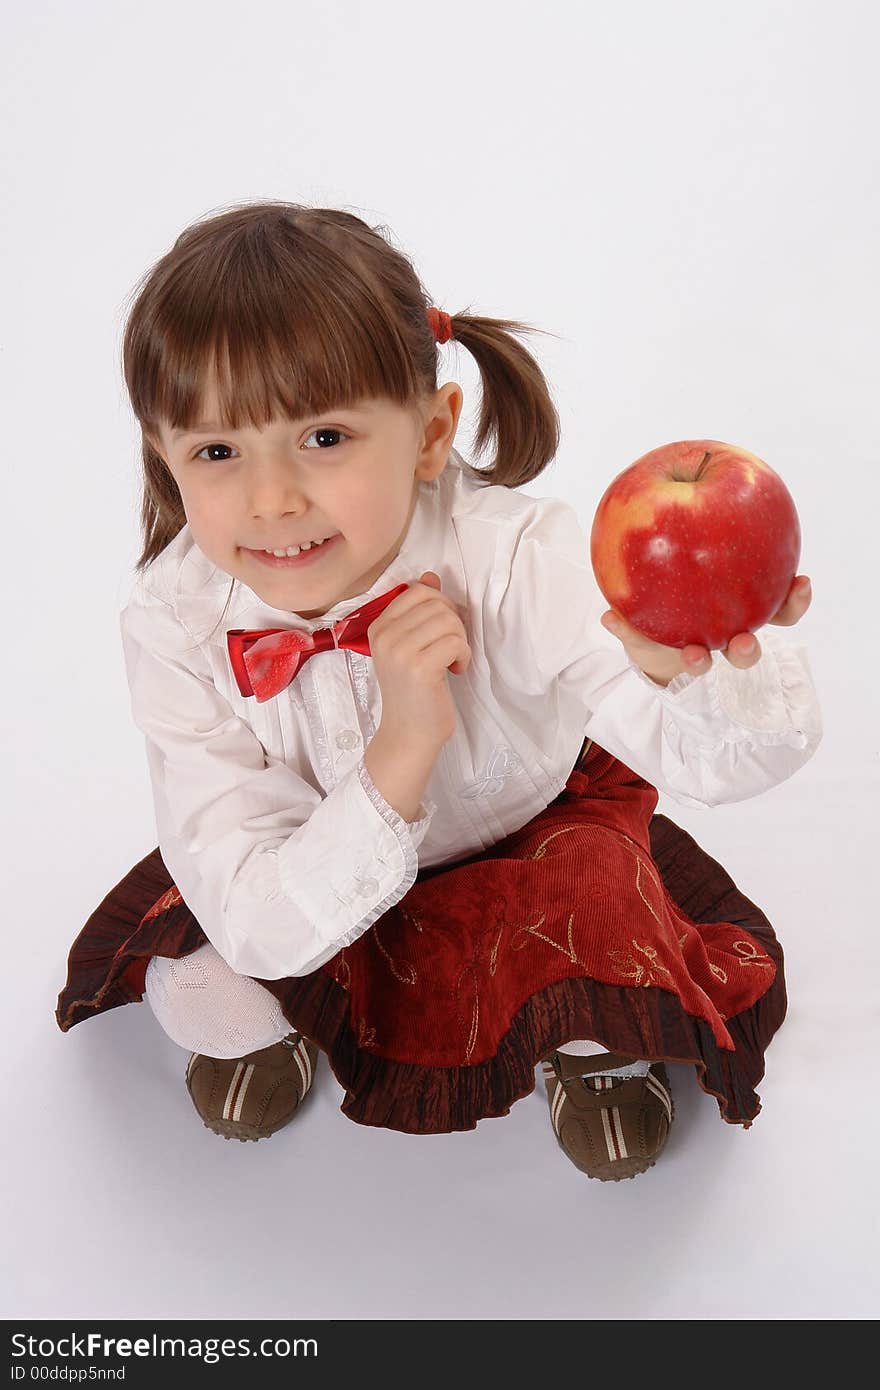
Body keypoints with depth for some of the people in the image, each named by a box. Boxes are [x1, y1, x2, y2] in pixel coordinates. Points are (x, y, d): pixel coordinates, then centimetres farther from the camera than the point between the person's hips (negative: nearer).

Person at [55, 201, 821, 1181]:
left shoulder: (516, 559, -33)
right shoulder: (175, 629, -29)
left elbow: (721, 763, -36)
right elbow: (266, 928, -32)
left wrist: (684, 667, -62)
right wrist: (402, 751, -47)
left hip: (533, 832, 0)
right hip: (318, 883, 1)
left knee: (603, 936, -30)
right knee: (197, 986, -24)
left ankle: (596, 1047, 11)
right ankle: (257, 1024, 18)